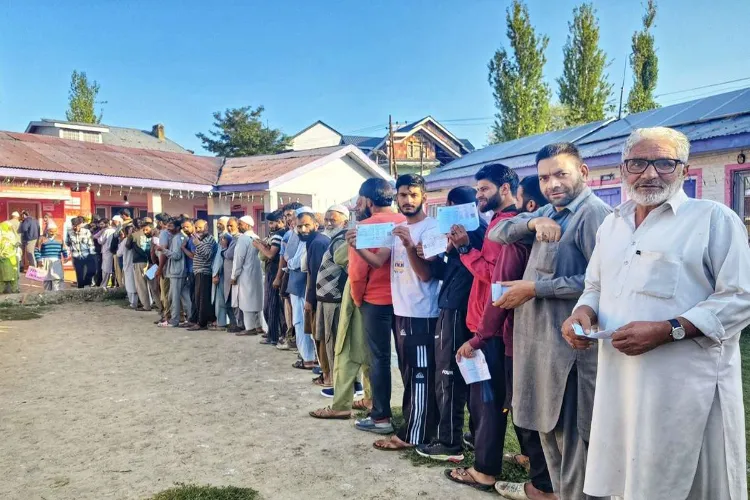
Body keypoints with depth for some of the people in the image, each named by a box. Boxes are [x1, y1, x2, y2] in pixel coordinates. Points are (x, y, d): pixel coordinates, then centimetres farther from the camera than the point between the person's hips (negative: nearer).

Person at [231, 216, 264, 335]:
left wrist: (234, 275, -9)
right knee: (255, 299, 12)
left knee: (247, 301, -3)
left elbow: (239, 258, -15)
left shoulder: (243, 238, -13)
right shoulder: (256, 238, 11)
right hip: (255, 273, 8)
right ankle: (258, 326, 16)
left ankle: (250, 328, -1)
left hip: (245, 274, -8)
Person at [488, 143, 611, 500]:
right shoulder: (548, 211, 14)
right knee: (547, 424, 20)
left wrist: (534, 288, -18)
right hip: (535, 335, 9)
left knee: (570, 433, 4)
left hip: (566, 342, -9)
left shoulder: (594, 213, -14)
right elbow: (497, 233, 9)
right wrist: (533, 222, -10)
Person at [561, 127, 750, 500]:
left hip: (687, 386, -5)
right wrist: (584, 312, 1)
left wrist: (667, 330, -21)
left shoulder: (713, 218, -4)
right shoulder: (611, 224, 15)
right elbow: (595, 286, 23)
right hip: (619, 381, 6)